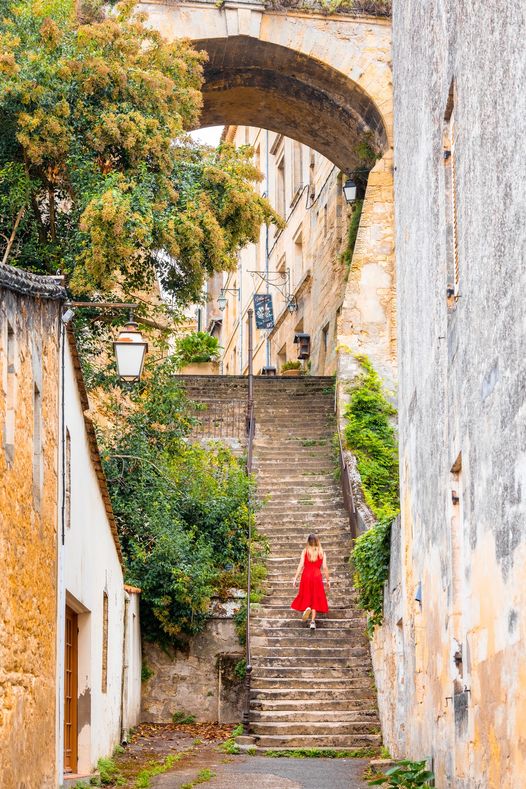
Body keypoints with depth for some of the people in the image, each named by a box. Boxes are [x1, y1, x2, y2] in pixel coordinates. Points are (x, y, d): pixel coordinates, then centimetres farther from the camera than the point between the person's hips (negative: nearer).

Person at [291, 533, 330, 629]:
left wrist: (295, 578, -2)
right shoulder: (321, 552, 2)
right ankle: (313, 621, -1)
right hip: (317, 576, 0)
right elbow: (324, 567, 0)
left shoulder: (305, 551, 0)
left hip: (306, 575, 0)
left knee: (305, 596, 14)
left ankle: (307, 608, -19)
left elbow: (301, 565, -5)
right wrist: (328, 580, 8)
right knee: (315, 598, 7)